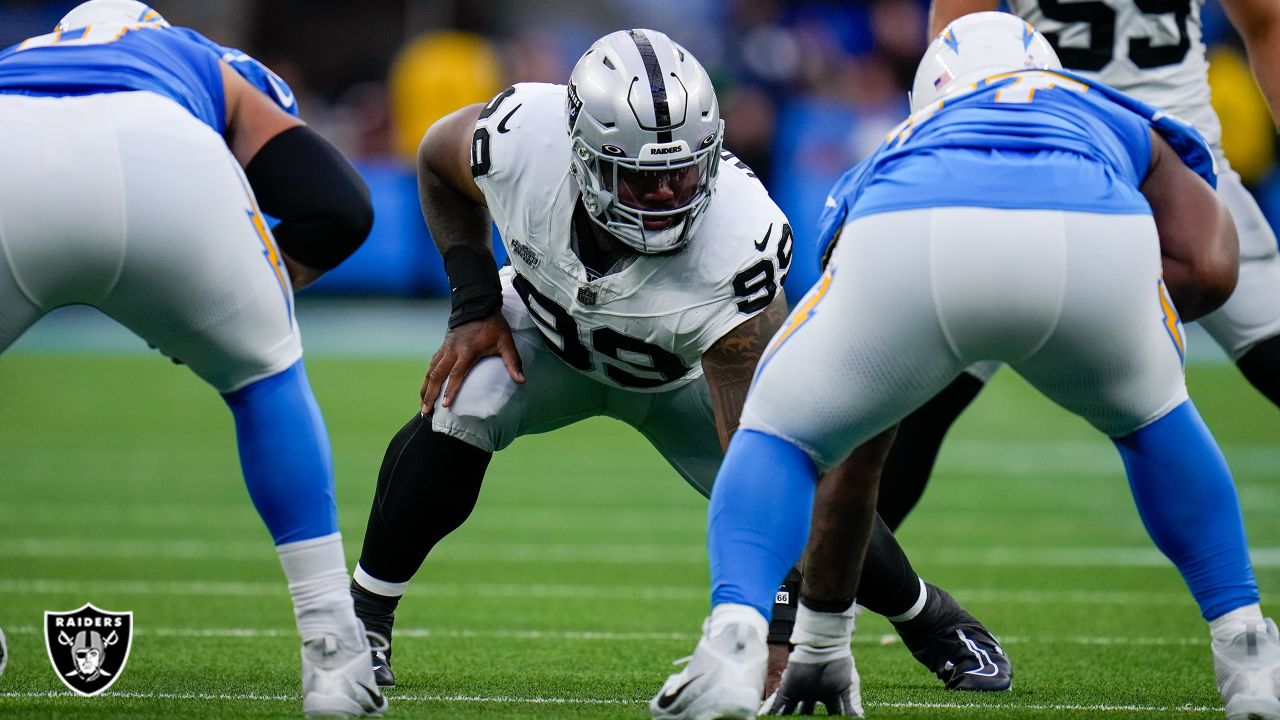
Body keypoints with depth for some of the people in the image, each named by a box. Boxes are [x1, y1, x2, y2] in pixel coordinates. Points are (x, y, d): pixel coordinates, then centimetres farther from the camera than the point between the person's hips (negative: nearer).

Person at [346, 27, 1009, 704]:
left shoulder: (737, 249, -43)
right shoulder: (522, 137, -38)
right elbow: (438, 158, -9)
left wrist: (778, 637, -48)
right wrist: (475, 305, -16)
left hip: (687, 371, -1)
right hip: (545, 330, 1)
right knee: (460, 409, -30)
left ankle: (927, 616, 24)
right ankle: (362, 615, -9)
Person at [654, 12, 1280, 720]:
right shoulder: (1123, 124, 44)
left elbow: (853, 457, 50)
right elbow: (1210, 270, 19)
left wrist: (821, 641, 57)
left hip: (914, 239, 0)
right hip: (1089, 236, 0)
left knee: (779, 435, 25)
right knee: (1151, 419, 35)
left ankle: (734, 643, -3)